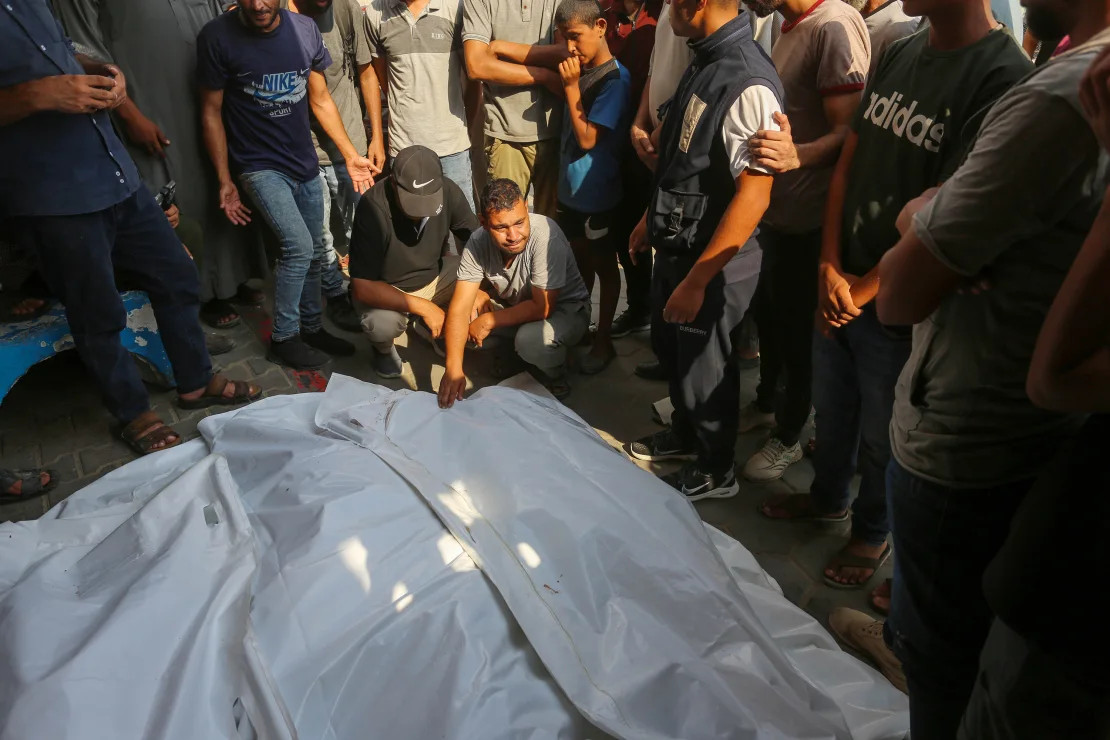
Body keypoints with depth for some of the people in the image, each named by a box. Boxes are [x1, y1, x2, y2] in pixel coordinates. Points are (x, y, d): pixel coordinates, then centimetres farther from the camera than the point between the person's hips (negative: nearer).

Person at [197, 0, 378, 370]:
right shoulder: (217, 37, -12)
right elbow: (211, 111, -5)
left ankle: (312, 328, 30)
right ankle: (283, 337, 3)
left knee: (314, 252, 10)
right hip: (259, 166, -4)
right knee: (298, 246, -16)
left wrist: (351, 155, 7)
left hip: (305, 163, 5)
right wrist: (225, 181, -7)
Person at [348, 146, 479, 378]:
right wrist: (423, 307, -32)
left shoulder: (448, 190, -22)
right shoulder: (373, 208, -31)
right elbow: (362, 287, -30)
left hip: (436, 275, 5)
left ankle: (434, 328, 10)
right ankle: (383, 349, 4)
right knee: (383, 323, -36)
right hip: (384, 289, -4)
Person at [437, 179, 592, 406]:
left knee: (531, 339, -35)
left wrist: (489, 320, -22)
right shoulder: (478, 242, -20)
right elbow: (459, 310, -23)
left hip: (563, 309, -5)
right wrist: (453, 369, -35)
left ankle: (556, 380, -2)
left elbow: (543, 308, -29)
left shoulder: (545, 235, -33)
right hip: (513, 307, 5)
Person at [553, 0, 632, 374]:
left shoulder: (615, 79, -17)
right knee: (580, 262, 19)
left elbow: (587, 138, -21)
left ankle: (603, 341, 19)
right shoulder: (580, 71, 5)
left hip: (597, 193, -7)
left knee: (604, 266, 7)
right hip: (571, 188, 7)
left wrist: (571, 86, -19)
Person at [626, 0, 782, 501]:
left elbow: (753, 196, -27)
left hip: (713, 259, -8)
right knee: (669, 347, 25)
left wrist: (696, 280, -26)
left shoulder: (747, 84, -26)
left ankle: (714, 472, 36)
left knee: (702, 366, 10)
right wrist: (651, 219, 19)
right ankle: (685, 434, 51)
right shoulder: (704, 61, 2)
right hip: (676, 244, 8)